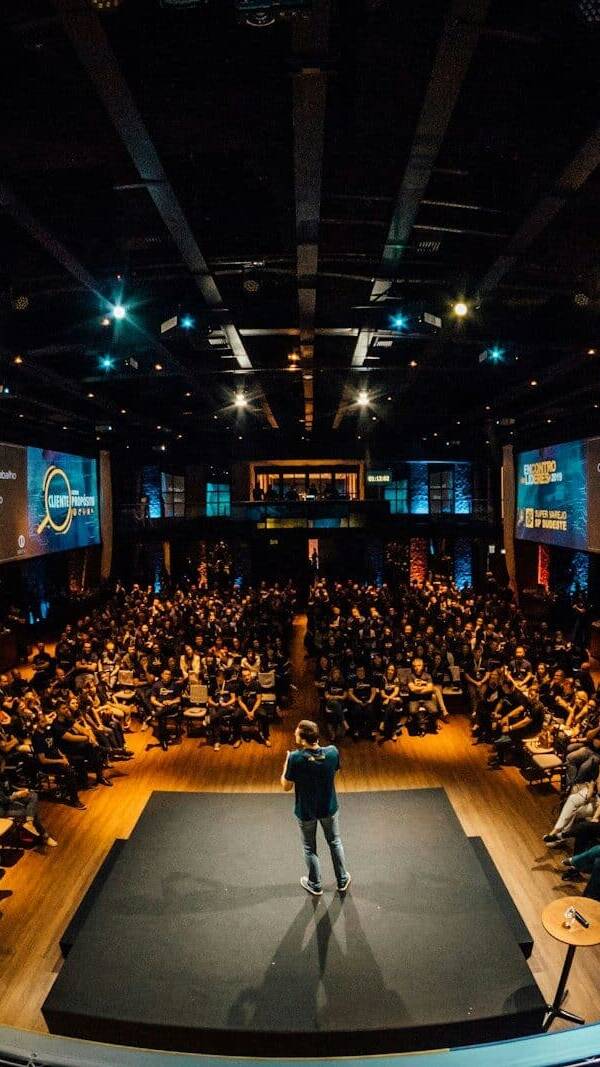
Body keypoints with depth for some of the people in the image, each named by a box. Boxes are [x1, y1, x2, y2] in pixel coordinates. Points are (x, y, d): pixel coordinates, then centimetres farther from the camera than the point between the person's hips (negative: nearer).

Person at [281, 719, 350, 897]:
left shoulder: (296, 758, -31)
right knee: (335, 842, 26)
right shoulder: (332, 752, -23)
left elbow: (286, 787, -18)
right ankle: (343, 880, 42)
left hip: (306, 811, -2)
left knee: (310, 849, 22)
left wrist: (286, 763, -6)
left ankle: (315, 885, 40)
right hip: (329, 807, 2)